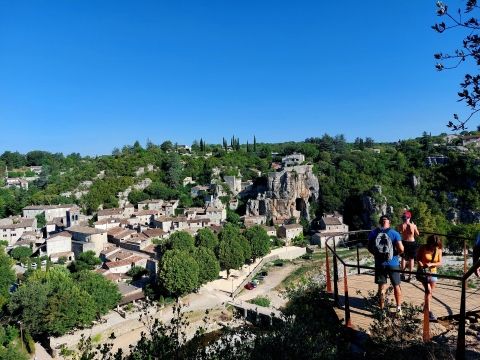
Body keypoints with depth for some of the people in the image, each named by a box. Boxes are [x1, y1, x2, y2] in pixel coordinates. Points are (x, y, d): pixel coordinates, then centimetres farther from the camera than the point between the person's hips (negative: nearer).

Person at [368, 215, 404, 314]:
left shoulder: (373, 233, -2)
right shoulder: (394, 233, -10)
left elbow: (370, 248, 5)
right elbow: (401, 249, -16)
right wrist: (396, 253, 4)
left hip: (379, 264, 2)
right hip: (393, 263, -2)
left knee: (381, 287, 13)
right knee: (396, 286, 16)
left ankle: (382, 309, 21)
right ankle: (399, 309, 26)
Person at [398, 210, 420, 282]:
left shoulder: (401, 225, -12)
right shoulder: (413, 225, -15)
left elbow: (399, 232, 5)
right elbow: (417, 234, 0)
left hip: (404, 242, 1)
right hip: (412, 243, -1)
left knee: (403, 258, 16)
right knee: (411, 259, 12)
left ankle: (403, 274, 22)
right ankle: (410, 275, 15)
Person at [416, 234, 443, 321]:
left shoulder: (438, 250, -5)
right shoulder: (423, 248, -11)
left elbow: (440, 262, -5)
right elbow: (418, 258, -5)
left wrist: (431, 264, -23)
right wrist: (421, 265, -24)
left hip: (433, 272, 4)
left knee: (430, 292, 12)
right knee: (428, 290, -16)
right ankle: (429, 311, -17)